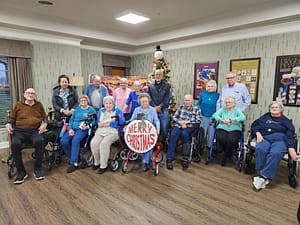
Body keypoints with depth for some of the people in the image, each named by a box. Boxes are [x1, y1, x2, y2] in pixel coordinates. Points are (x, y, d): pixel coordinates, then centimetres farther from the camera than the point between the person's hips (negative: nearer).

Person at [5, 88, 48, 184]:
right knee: (15, 144, -32)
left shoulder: (39, 105, 17)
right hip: (20, 130, 1)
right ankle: (21, 172, -16)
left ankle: (38, 169, -18)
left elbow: (45, 117, 20)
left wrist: (44, 124, 0)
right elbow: (12, 118, 21)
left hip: (35, 130, 0)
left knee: (39, 141, -35)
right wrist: (8, 124, 0)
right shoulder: (18, 105, 15)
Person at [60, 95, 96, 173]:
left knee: (75, 140, -33)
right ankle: (72, 157, 1)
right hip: (73, 128, 5)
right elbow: (71, 119, 17)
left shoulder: (91, 109, 7)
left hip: (83, 129, -5)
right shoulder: (77, 109, 23)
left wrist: (87, 126, -18)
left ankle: (74, 163, -26)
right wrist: (70, 129, 0)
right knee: (63, 141, -20)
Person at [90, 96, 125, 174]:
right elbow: (97, 120, 23)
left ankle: (103, 165, -17)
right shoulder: (101, 110, 17)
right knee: (94, 143, -22)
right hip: (100, 131, 5)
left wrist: (109, 124, -14)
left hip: (112, 132, -5)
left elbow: (122, 122, -9)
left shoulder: (117, 110, 1)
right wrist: (99, 124, -2)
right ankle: (97, 162, 2)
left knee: (104, 143, -32)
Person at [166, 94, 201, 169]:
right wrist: (180, 122, -8)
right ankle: (169, 159, -30)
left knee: (184, 134, -36)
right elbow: (174, 117, 11)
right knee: (173, 135, -30)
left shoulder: (196, 109, 8)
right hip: (178, 125, 2)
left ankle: (185, 158, -22)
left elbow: (198, 121, 2)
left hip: (189, 127, -1)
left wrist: (187, 121, -8)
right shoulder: (181, 106, 14)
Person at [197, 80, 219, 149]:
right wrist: (199, 109, -6)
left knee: (211, 133, 10)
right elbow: (198, 104, 11)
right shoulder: (203, 94, 4)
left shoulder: (217, 95, 1)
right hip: (203, 117, 0)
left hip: (213, 117, 0)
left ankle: (210, 146, 27)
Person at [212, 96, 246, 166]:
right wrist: (223, 120, -14)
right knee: (221, 139, -31)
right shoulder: (222, 109, 16)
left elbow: (243, 117, -9)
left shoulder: (237, 110, 10)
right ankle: (229, 155, 1)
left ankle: (225, 157, -3)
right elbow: (214, 115, 1)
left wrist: (231, 120, -17)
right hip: (222, 129, 2)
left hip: (234, 130, -1)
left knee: (231, 140, -33)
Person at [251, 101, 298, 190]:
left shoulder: (285, 120, 18)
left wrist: (291, 149, -14)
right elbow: (255, 125, 18)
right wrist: (258, 133, -6)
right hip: (265, 138, 2)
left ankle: (264, 177, -37)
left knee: (275, 153, -36)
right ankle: (262, 173, -32)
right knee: (260, 149, -34)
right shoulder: (265, 117, 27)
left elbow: (290, 135, 4)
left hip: (280, 140, -2)